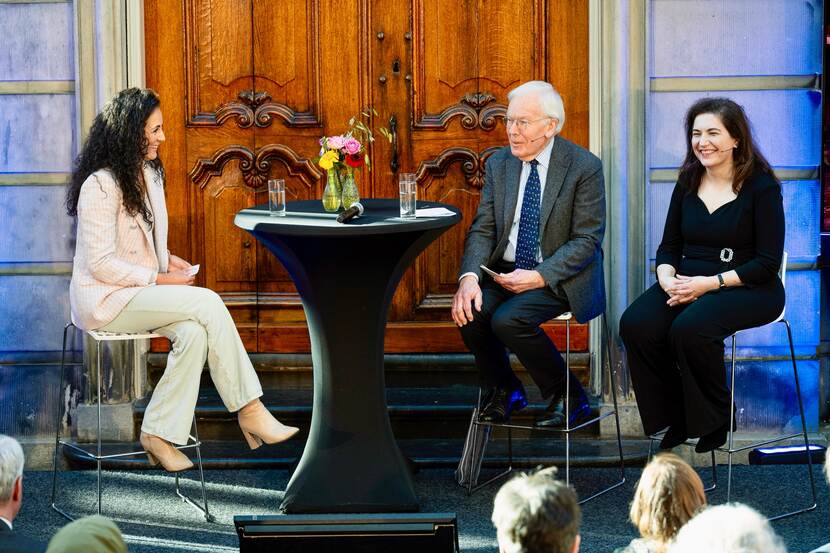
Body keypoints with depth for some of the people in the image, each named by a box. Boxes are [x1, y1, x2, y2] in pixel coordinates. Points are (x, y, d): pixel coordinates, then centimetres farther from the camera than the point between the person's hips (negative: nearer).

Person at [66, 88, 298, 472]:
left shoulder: (148, 174, 11)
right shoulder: (100, 186, -17)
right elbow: (100, 264, -19)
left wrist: (168, 259, 4)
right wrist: (160, 279, -18)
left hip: (142, 290, 8)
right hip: (105, 299, -8)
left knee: (194, 333, -23)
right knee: (207, 303, -24)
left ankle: (159, 433, -18)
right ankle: (249, 412, -18)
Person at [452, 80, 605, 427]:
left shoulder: (584, 167, -9)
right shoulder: (499, 164, 7)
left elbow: (586, 240, -11)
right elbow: (483, 229, 3)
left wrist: (539, 277, -22)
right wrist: (469, 277, -17)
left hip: (560, 277, -5)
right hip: (505, 272, 5)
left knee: (508, 319, -29)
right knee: (470, 312, -22)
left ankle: (566, 396, -7)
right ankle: (503, 392, 5)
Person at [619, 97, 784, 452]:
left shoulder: (761, 186, -6)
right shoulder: (688, 183, 11)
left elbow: (767, 263, -10)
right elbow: (669, 247, 14)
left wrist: (710, 283, -18)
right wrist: (667, 279, -10)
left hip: (749, 290, -5)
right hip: (688, 283, 5)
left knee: (690, 328, -35)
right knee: (636, 325, -24)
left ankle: (716, 419, -11)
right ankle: (676, 421, -9)